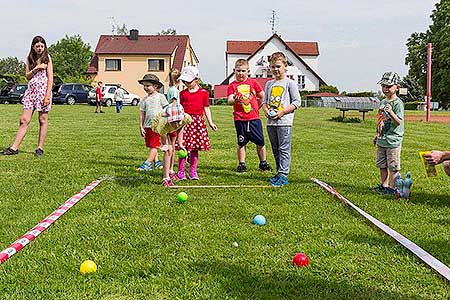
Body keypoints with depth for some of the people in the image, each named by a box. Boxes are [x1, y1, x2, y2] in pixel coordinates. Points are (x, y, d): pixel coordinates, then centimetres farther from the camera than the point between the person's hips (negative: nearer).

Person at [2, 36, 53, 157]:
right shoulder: (30, 58, 14)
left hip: (43, 90, -3)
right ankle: (14, 147, -2)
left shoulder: (47, 57, 3)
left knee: (43, 120, 0)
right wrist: (36, 68, -8)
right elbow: (27, 76, 9)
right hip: (31, 90, 3)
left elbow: (50, 78, -3)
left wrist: (47, 96, -10)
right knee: (24, 120, -1)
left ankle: (40, 148, 6)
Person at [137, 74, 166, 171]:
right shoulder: (145, 99, 10)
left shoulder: (160, 97, 1)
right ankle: (157, 162, 20)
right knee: (150, 146, 8)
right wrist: (141, 127, 6)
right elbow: (142, 113, 10)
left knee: (154, 145, -9)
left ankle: (147, 163, -11)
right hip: (147, 126, 5)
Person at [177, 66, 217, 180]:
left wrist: (210, 122, 7)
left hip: (198, 121, 0)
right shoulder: (183, 93, 9)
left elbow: (206, 108, 10)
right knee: (184, 147, -4)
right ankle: (181, 171, 5)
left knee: (195, 148, 3)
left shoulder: (203, 93, 6)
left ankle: (193, 171, 13)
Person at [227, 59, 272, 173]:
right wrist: (235, 100, -33)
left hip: (254, 118, 1)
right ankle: (241, 164, 15)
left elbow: (262, 96, 16)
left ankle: (263, 163, 20)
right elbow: (229, 101, -13)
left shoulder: (253, 82, 6)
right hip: (240, 119, -1)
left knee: (260, 142, 5)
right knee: (241, 143, 5)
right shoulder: (232, 85, 1)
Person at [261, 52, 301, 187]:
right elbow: (264, 101, 19)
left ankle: (283, 176, -6)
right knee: (275, 149, 12)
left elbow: (297, 102, -6)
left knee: (284, 149, -6)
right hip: (271, 122, 7)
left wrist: (282, 111, -14)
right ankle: (279, 173, 21)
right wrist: (266, 110, -3)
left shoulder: (290, 83, -3)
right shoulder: (269, 84, 15)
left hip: (284, 121, -6)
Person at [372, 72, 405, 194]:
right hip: (381, 140, 8)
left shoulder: (398, 103, -13)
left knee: (393, 166, 0)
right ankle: (383, 185, 26)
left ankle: (392, 187, 8)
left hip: (393, 140, -8)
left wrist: (391, 112, -35)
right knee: (382, 165, 15)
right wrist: (377, 134, 23)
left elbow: (398, 122, -20)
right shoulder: (382, 102, 12)